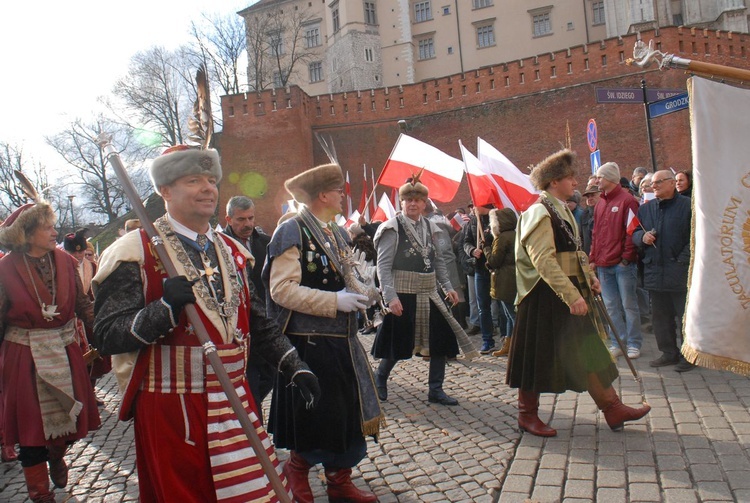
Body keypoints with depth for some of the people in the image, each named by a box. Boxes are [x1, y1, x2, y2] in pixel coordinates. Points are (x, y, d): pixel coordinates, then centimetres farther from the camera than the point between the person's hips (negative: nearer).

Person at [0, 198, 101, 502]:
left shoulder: (65, 261, -2)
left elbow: (82, 304, 4)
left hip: (65, 351, 3)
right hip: (25, 357, -3)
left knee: (69, 416, 12)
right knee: (31, 422, 8)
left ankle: (56, 455, 46)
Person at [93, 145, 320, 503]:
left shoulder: (232, 252, 12)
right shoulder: (135, 253, -8)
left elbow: (257, 322, 16)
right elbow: (107, 336, -13)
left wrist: (294, 366, 8)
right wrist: (165, 308, -28)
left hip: (235, 401, 6)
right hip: (172, 409, -5)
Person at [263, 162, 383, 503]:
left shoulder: (337, 233, 12)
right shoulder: (292, 231, -14)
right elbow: (282, 289, -22)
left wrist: (358, 292, 3)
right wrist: (335, 301, -24)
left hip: (341, 340, 8)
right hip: (308, 343, -8)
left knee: (345, 412, 14)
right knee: (312, 415, 6)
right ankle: (296, 469, 32)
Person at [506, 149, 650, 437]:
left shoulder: (563, 211, 15)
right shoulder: (539, 213, -16)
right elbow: (544, 261, -25)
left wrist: (590, 277, 8)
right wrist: (572, 296, -28)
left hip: (571, 292, 9)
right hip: (547, 296, -9)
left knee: (588, 351, 13)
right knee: (538, 357, 3)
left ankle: (613, 409, 22)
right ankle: (527, 415, 17)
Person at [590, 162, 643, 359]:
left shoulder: (627, 200, -7)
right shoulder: (600, 204, 15)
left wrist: (627, 257, -14)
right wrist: (593, 258, 11)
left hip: (623, 264, -7)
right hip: (603, 265, 7)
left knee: (629, 305, 2)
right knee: (611, 306, 10)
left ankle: (633, 344, 12)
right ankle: (617, 343, 18)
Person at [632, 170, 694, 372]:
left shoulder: (688, 205, -3)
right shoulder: (645, 209, 13)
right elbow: (634, 234, 17)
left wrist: (683, 260, -15)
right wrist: (642, 237, -6)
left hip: (680, 272, -5)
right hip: (654, 271, 6)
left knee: (686, 316, 2)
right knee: (660, 317, 12)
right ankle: (669, 353, 24)